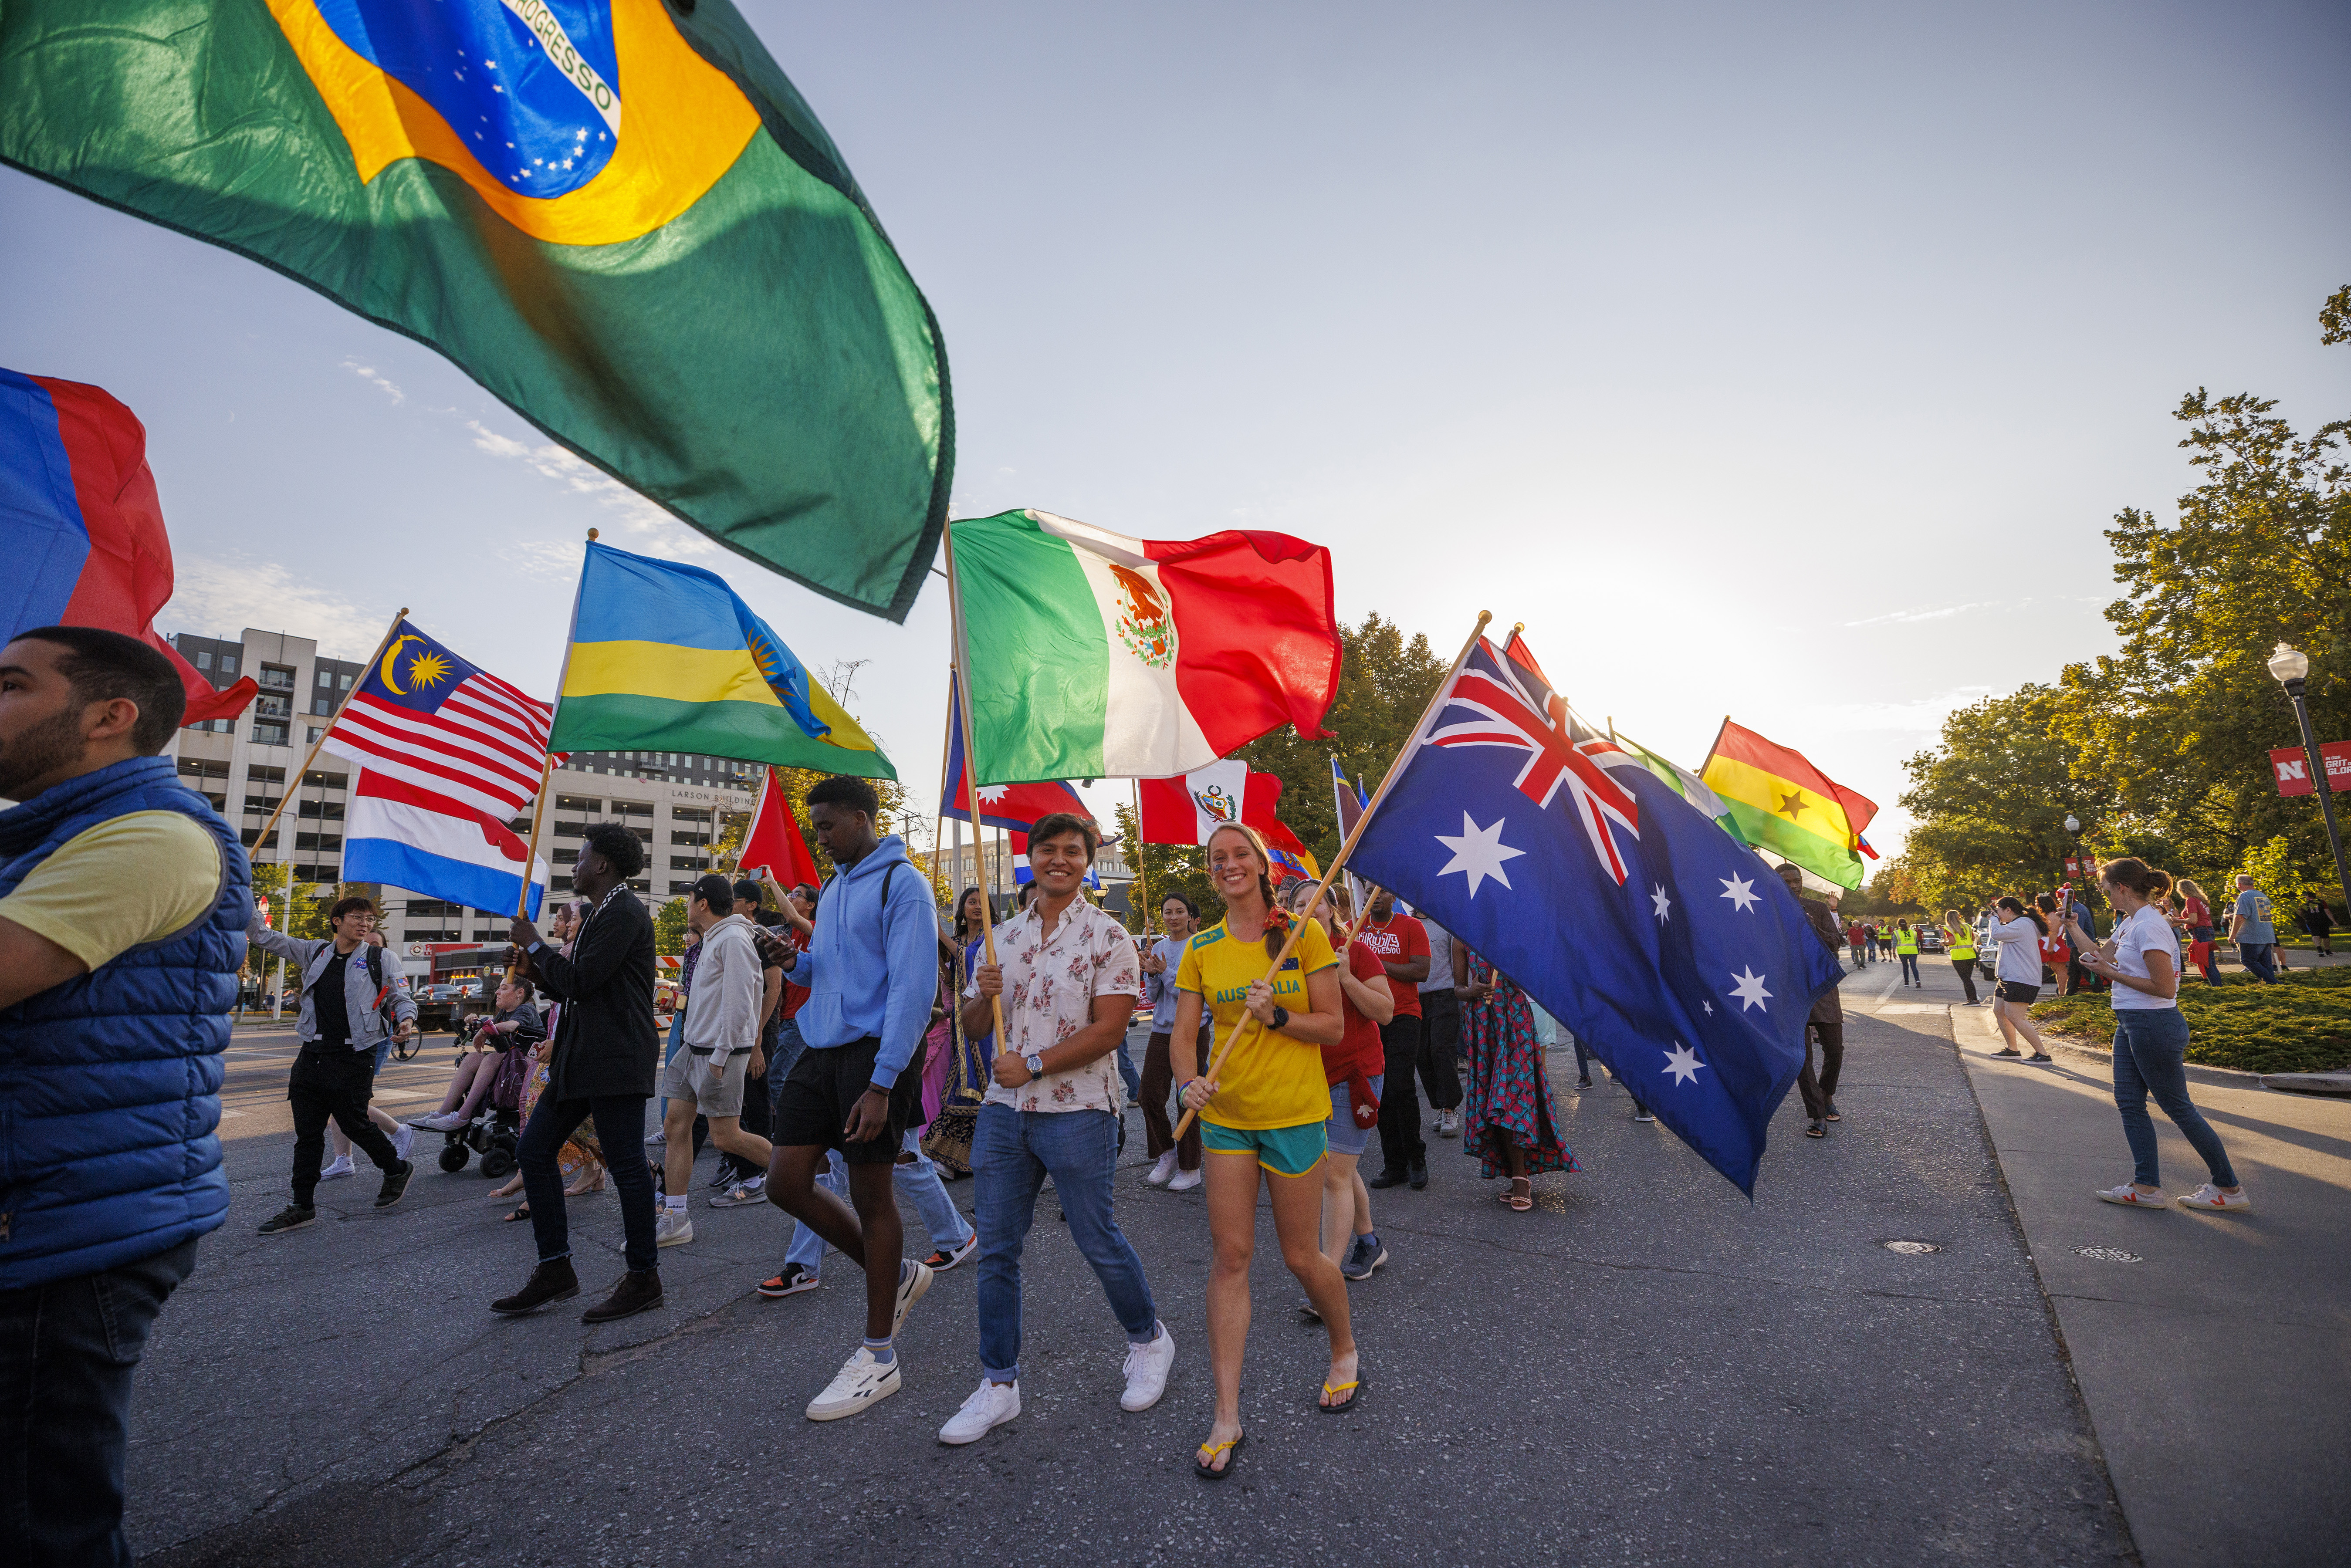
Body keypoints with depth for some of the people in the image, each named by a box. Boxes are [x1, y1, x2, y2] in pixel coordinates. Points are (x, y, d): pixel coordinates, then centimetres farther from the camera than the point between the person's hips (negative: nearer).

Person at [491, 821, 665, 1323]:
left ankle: (643, 1279, 8)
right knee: (534, 1150, 12)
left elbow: (581, 980, -19)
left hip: (616, 1059, -11)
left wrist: (536, 945, -5)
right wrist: (538, 969, 7)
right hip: (584, 1057, 11)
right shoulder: (600, 914, 19)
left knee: (626, 1163, -4)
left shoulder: (624, 913, -13)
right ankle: (555, 1271, 21)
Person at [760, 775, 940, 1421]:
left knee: (870, 1196, 2)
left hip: (874, 1053, -8)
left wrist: (882, 1083, -22)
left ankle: (878, 1357, 20)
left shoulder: (901, 884, -12)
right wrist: (795, 962, 0)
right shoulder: (834, 888, 16)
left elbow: (913, 988, -18)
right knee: (786, 1182, 7)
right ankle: (896, 1274, 28)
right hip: (821, 1051, 8)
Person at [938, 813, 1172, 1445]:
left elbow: (1109, 1029, -14)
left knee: (1098, 1241, 7)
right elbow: (974, 1025, 13)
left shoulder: (1106, 936, -7)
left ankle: (1149, 1341, 34)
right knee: (997, 1249, 9)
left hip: (1077, 1112, -5)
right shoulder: (1004, 937, 10)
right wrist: (985, 996, -9)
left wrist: (1034, 1065, -15)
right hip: (1004, 1109, 5)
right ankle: (999, 1385, 26)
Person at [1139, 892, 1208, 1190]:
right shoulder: (1157, 948, 9)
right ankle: (1166, 1154, 25)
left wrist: (1165, 971, -19)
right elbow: (1152, 997, 9)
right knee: (1150, 1094, 3)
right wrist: (1151, 974, -10)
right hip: (1161, 1031, 5)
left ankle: (1190, 1168, 15)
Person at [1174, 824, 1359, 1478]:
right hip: (1225, 1114, 2)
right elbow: (1184, 1034, 1)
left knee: (1301, 1256, 10)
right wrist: (1191, 1078, -19)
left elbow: (1334, 1027, -6)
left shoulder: (1304, 934, -7)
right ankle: (1227, 1418, 15)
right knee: (1230, 1256, 3)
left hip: (1294, 1114, -2)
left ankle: (1345, 1352, 41)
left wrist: (1276, 1015, -21)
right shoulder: (1201, 948, 1)